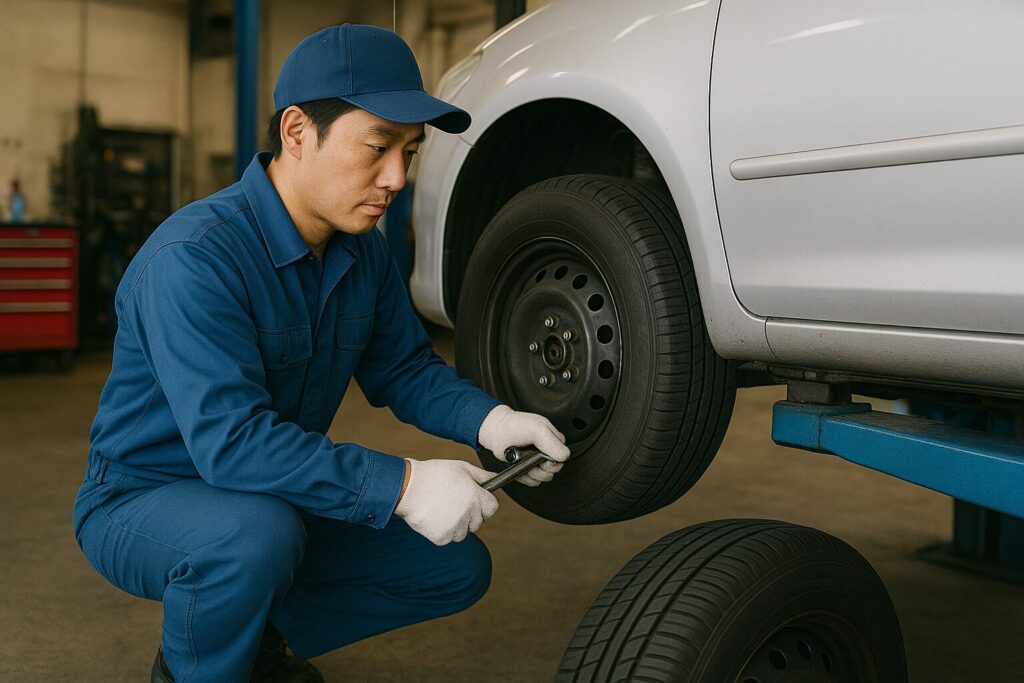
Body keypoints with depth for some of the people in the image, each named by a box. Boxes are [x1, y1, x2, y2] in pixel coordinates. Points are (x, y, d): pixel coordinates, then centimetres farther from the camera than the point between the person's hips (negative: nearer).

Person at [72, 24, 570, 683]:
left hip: (276, 500, 7)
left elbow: (404, 368, 5)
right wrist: (402, 486, -40)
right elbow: (231, 439, -36)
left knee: (459, 567, 2)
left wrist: (490, 421, -15)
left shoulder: (365, 249, -2)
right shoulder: (193, 257, -29)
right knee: (256, 531, -40)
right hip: (144, 502, -7)